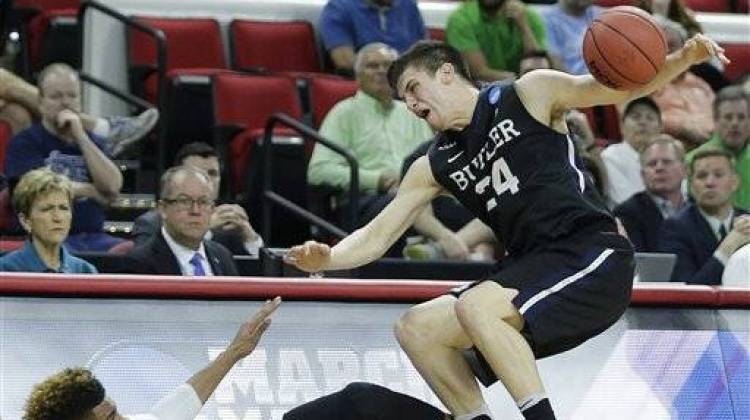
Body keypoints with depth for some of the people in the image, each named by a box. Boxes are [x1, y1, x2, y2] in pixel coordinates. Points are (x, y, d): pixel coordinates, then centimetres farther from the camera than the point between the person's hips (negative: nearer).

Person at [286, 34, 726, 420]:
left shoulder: (529, 96, 0)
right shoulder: (434, 167, 16)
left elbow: (627, 86, -5)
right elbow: (377, 236, 14)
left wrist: (684, 60, -25)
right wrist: (326, 259, -7)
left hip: (593, 256, -7)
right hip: (531, 268, 7)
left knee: (475, 307, -28)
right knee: (417, 328, -1)